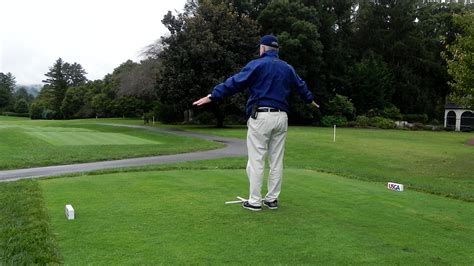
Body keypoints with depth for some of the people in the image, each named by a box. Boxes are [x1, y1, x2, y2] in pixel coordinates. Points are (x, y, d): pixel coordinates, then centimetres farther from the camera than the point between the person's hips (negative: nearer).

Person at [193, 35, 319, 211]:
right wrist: (310, 100, 51)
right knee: (276, 161, 10)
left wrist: (212, 96, -9)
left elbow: (234, 82, -10)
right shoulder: (287, 68, 16)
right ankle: (272, 199, 17)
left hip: (261, 117, -6)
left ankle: (254, 201, 3)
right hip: (281, 117, 6)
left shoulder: (257, 64, -3)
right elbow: (301, 86, 31)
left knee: (256, 160, -1)